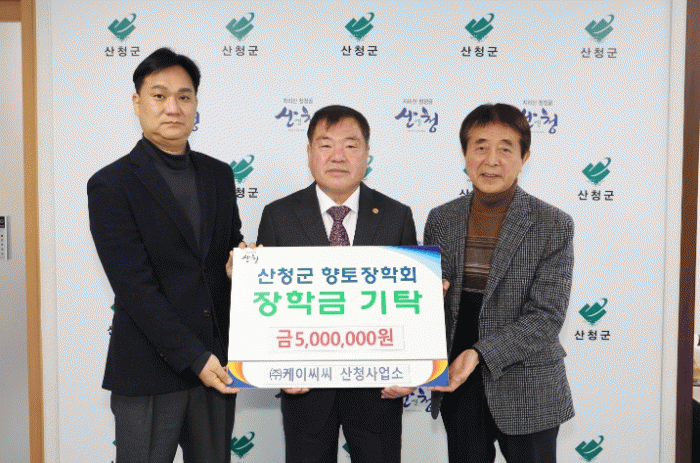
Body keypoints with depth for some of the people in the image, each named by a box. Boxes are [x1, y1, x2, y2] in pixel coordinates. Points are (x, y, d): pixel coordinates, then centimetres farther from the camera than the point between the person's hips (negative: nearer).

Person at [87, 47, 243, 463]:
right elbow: (134, 286, -13)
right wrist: (193, 357, -16)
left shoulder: (219, 175, 9)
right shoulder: (111, 184, -8)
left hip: (217, 361, 5)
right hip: (151, 369, -5)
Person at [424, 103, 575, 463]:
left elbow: (547, 315, -14)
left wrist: (480, 353, -24)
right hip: (458, 389, 3)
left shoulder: (554, 226, -9)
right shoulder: (441, 220, 2)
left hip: (528, 394, -3)